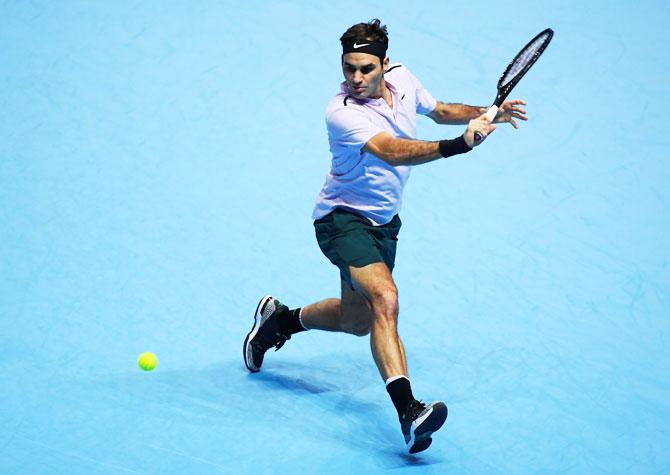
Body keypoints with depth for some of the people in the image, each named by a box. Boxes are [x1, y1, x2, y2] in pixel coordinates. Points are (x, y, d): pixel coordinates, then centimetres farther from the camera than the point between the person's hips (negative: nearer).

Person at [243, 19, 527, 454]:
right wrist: (457, 145, -52)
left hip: (384, 222, 8)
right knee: (385, 298, -32)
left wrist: (485, 113, 0)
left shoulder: (401, 79, -4)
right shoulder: (343, 113, -27)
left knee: (357, 322, 20)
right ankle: (408, 411, -40)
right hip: (343, 218, -8)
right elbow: (393, 152, -41)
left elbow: (439, 110, 16)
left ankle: (278, 320, 47)